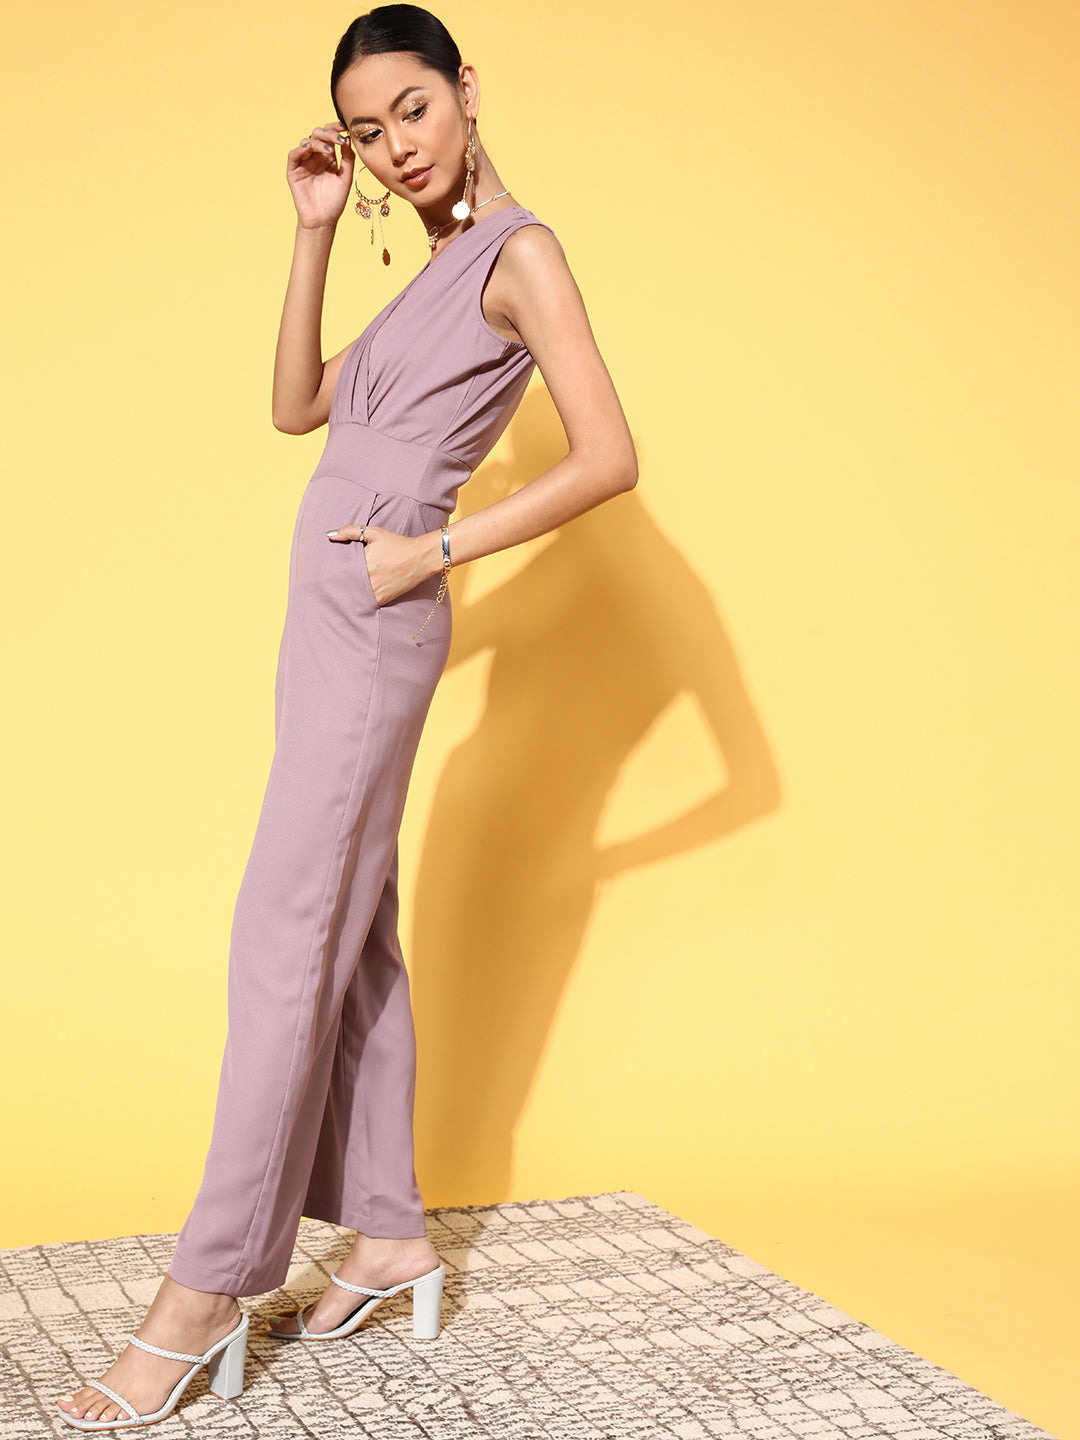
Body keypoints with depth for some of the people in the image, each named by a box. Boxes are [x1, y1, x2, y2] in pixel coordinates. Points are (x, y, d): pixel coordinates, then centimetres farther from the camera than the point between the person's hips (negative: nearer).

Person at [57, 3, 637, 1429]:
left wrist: (433, 549, -14)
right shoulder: (434, 271, 20)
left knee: (288, 937, -10)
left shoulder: (521, 253, -5)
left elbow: (609, 459, -14)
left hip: (373, 616, -9)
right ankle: (392, 1234, 18)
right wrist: (317, 234, 12)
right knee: (352, 933, 10)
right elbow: (297, 408, 19)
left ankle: (206, 1294, -4)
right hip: (339, 615, 9)